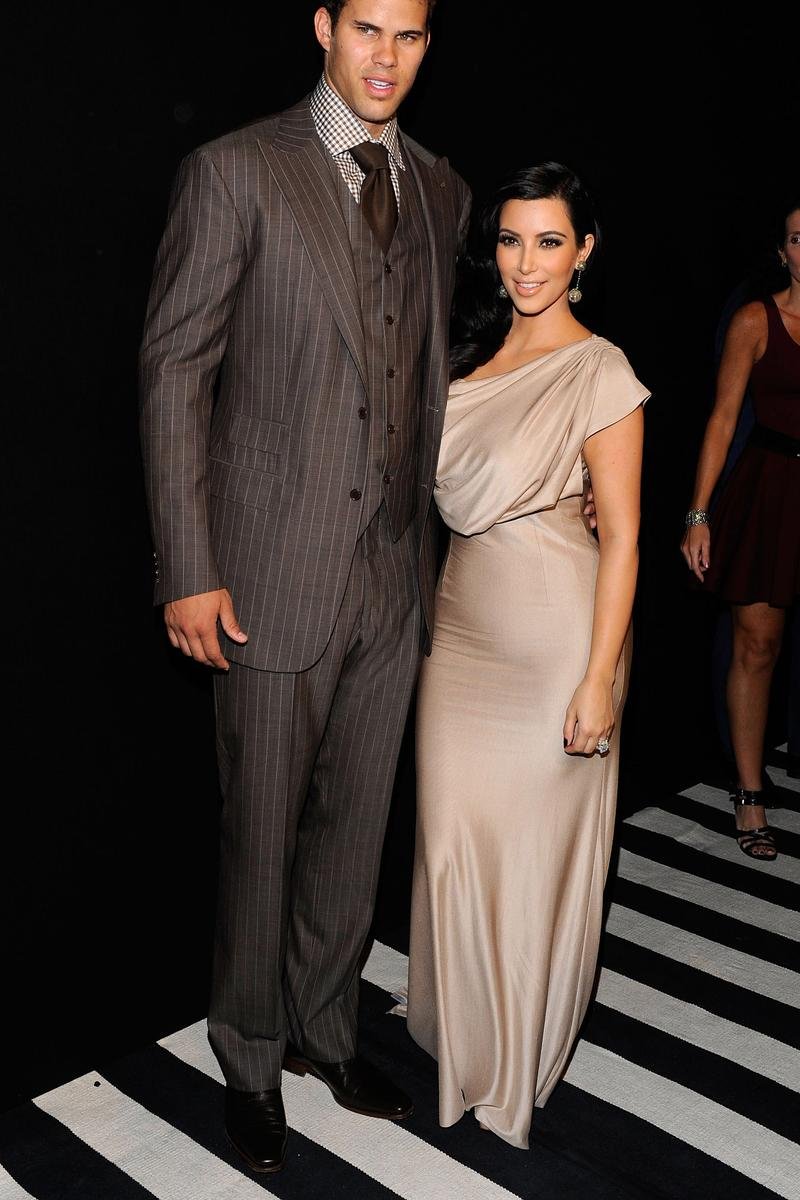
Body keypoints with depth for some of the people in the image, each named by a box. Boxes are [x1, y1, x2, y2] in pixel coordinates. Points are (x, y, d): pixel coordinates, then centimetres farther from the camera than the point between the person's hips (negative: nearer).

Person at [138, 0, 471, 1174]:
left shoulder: (442, 188, 11)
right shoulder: (234, 172, -5)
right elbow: (175, 371, -8)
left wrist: (429, 537, 12)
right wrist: (188, 572, -12)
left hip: (393, 572, 5)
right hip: (275, 571, -4)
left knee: (356, 824, 16)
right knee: (263, 835, 9)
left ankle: (324, 1026, 38)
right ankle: (252, 1056, 33)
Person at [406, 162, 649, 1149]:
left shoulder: (599, 373, -10)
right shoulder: (469, 351, 9)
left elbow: (621, 537, -11)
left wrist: (599, 679, -14)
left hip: (552, 639, -6)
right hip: (459, 626, 6)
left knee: (538, 845, 7)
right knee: (452, 835, 11)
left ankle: (522, 1057, 31)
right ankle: (461, 1031, 36)